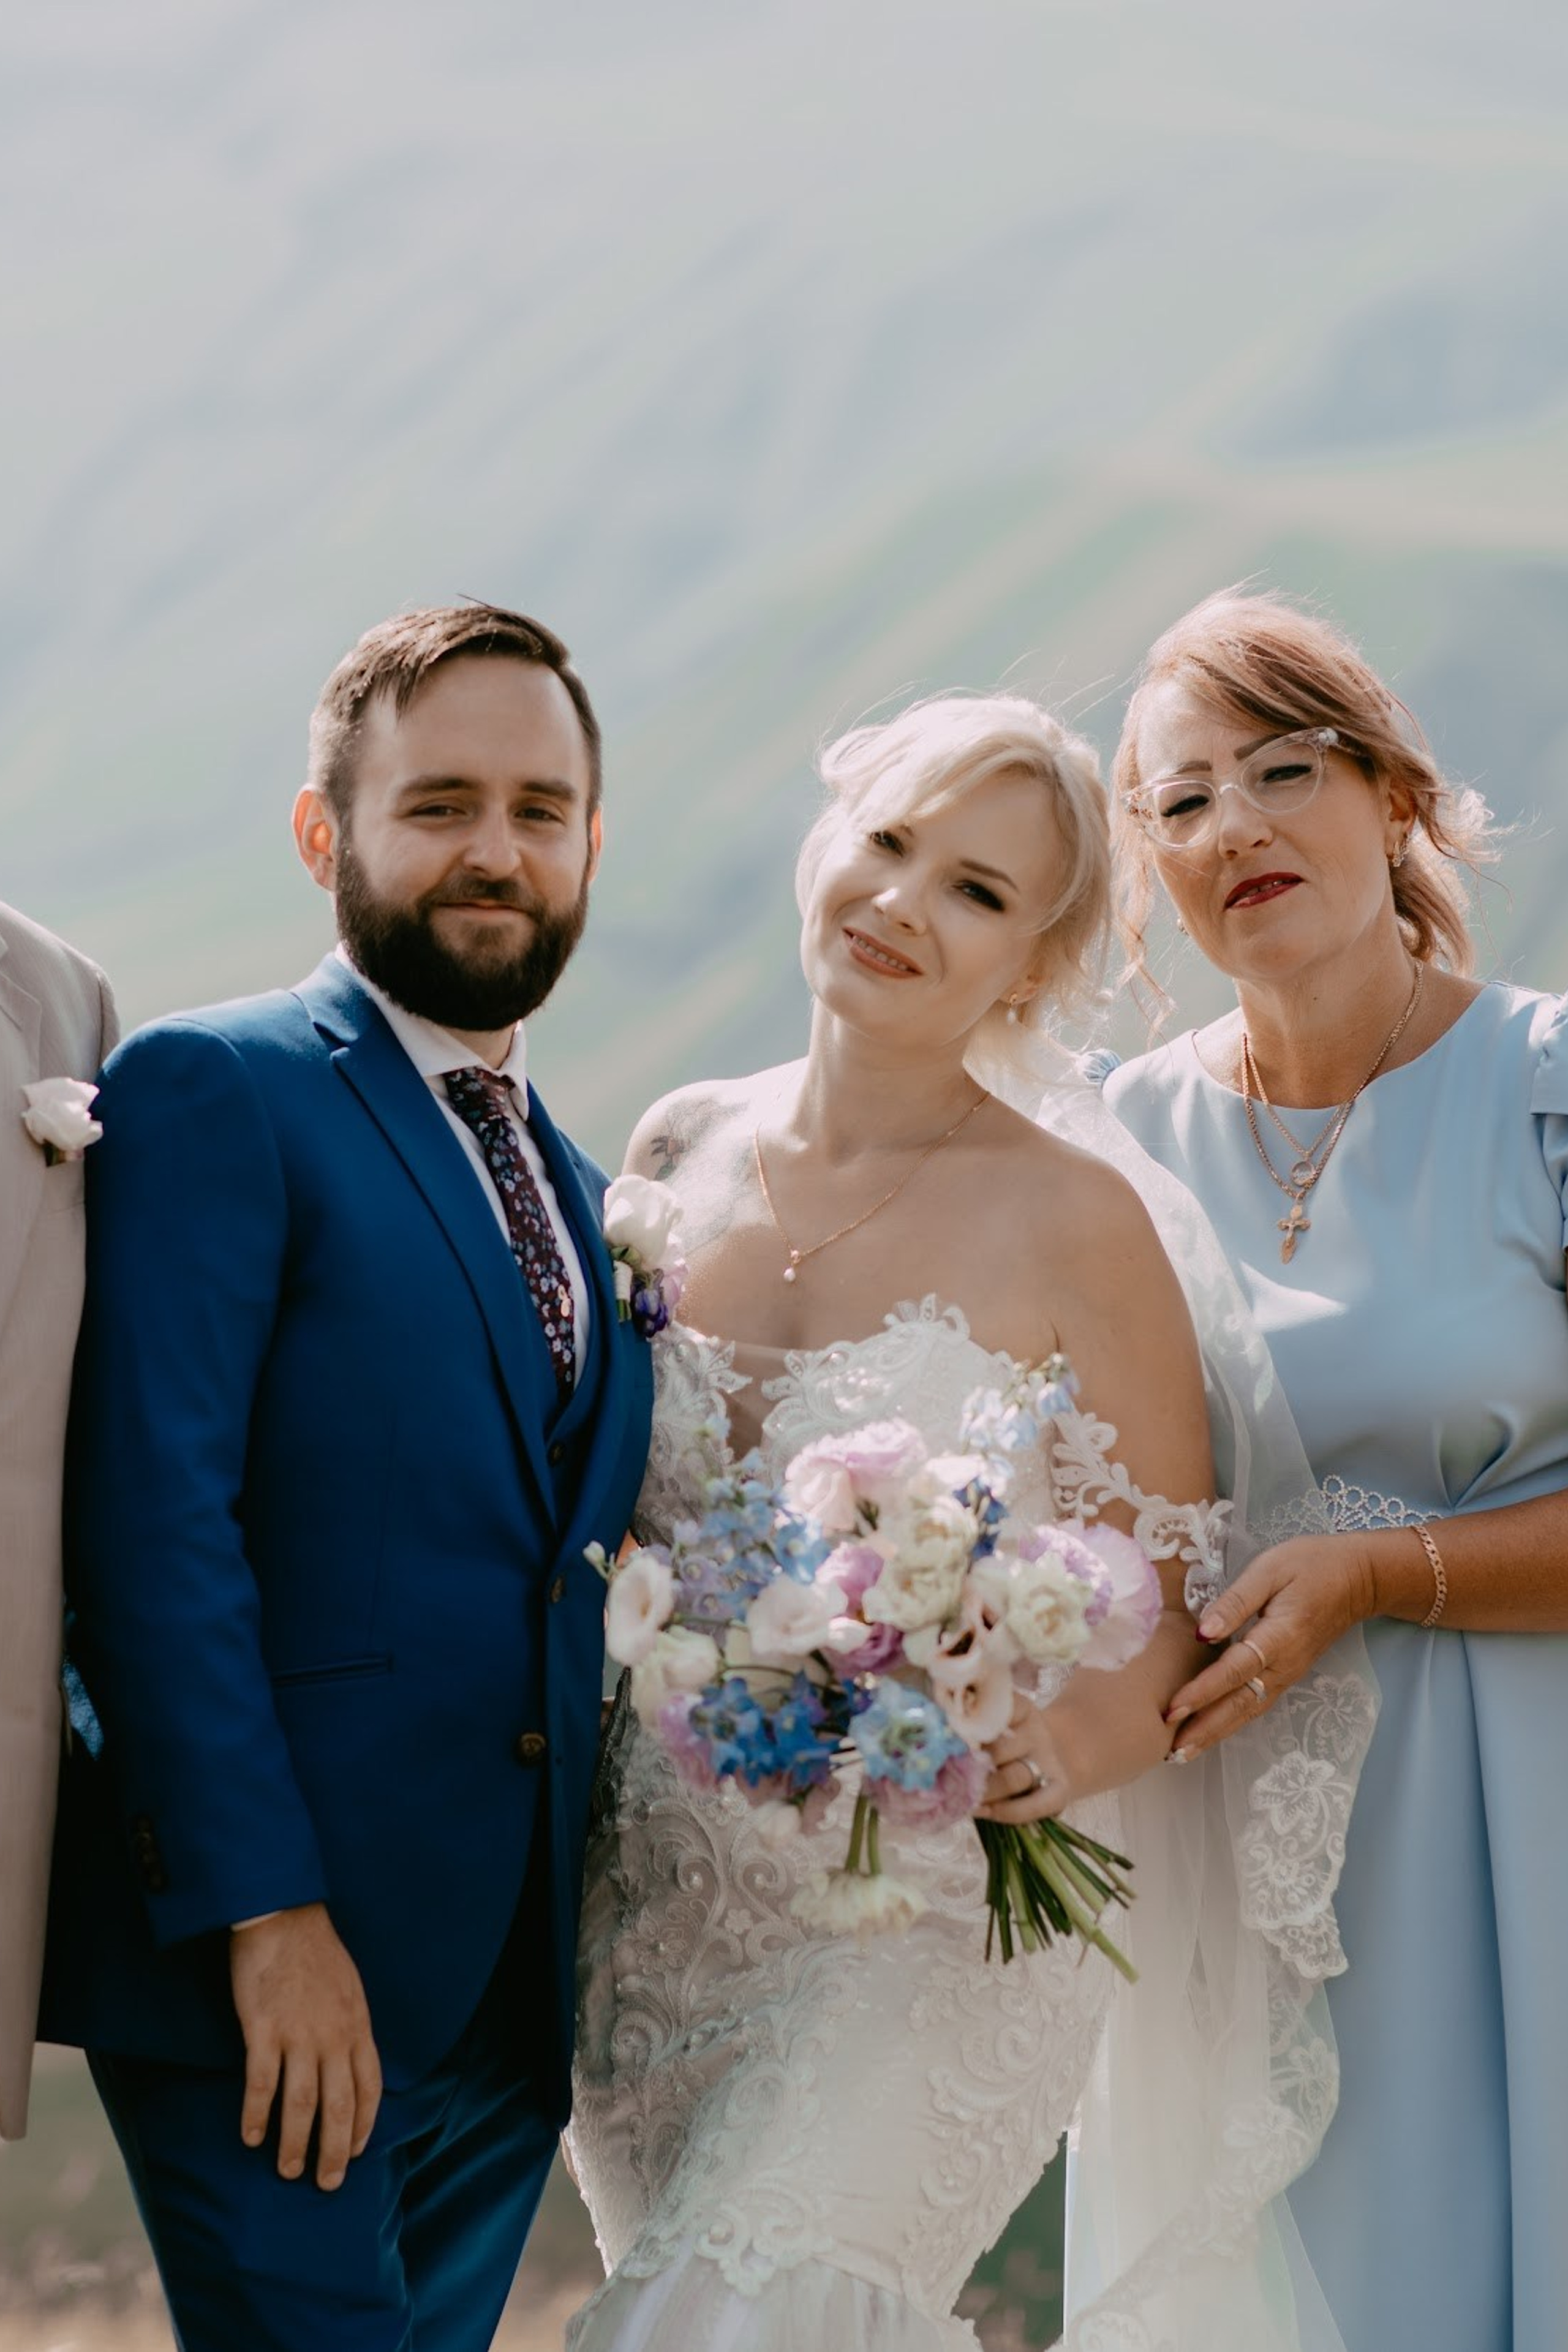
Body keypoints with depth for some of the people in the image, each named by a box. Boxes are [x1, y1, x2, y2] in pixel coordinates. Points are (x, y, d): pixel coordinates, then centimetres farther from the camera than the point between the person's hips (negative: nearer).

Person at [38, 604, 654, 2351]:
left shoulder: (582, 1193, 19)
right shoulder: (212, 1092, -5)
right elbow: (152, 1524, -13)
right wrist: (263, 1907, -19)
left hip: (509, 2000, 7)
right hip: (267, 1976, -7)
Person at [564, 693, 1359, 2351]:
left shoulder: (1071, 1222, -9)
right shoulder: (679, 1150, 4)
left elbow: (1177, 1617, -5)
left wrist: (1063, 1752, -24)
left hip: (934, 1925, -5)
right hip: (649, 1925, 5)